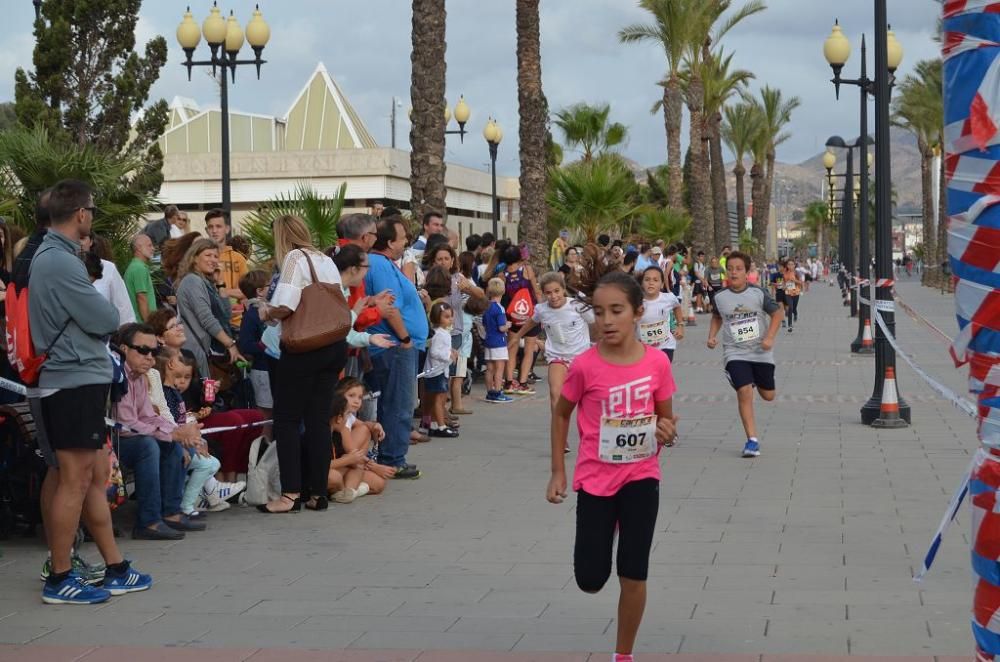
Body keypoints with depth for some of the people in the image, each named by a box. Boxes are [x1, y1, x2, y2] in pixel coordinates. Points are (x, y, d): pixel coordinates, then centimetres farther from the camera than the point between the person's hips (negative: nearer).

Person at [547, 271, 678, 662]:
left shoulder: (657, 362, -9)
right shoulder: (585, 366, -13)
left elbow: (666, 417, 4)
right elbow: (561, 413, 3)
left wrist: (668, 433, -20)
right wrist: (558, 472, 0)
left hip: (641, 477, 1)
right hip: (595, 478, 0)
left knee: (633, 575, 3)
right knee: (590, 580, 3)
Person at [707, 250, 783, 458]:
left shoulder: (759, 293, -8)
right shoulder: (720, 297, -2)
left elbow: (777, 313, 0)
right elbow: (716, 318, 18)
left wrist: (769, 338, -12)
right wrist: (712, 336, 2)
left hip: (761, 352, 1)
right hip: (735, 353, 0)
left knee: (768, 395, 10)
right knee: (744, 391, -18)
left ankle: (757, 380, 48)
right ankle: (752, 439, -13)